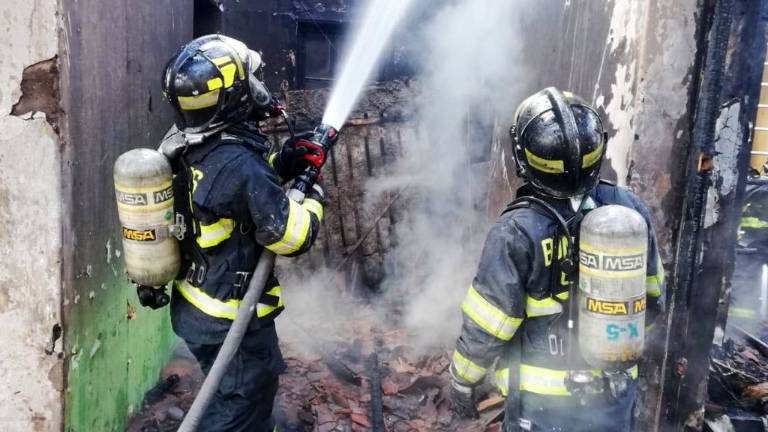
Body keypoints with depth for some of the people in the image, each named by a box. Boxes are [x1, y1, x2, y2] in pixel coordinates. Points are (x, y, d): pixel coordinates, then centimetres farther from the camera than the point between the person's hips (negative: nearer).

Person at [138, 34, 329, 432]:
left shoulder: (179, 145, -2)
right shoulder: (238, 161, -29)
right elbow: (289, 236, -23)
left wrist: (279, 165, 1)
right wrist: (312, 203, -4)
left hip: (192, 306, 8)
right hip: (230, 318, -8)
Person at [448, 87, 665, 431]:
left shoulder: (517, 232, -26)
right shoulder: (629, 208, -12)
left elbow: (485, 327, -18)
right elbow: (651, 296, 2)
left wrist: (463, 379, 0)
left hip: (543, 401, -4)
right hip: (617, 391, 4)